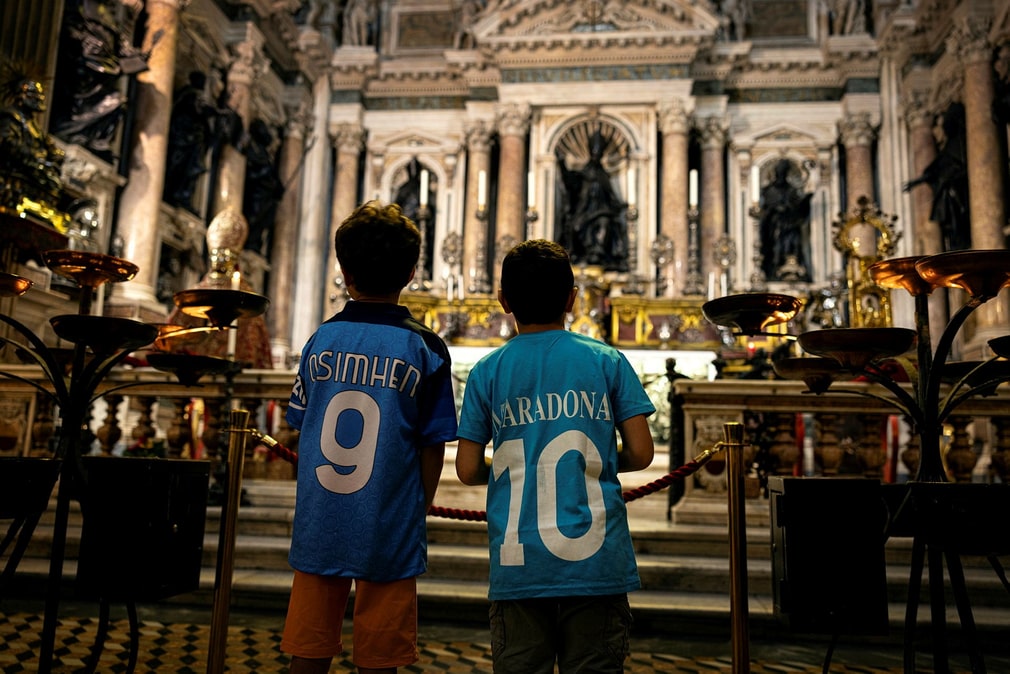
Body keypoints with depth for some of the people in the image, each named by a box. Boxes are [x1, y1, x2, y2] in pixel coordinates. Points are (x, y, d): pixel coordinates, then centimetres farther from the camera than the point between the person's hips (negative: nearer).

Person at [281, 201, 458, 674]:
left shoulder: (320, 340, 0)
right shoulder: (425, 349, -8)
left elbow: (301, 431, 7)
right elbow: (432, 447, -5)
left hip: (317, 530, 3)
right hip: (389, 536, -2)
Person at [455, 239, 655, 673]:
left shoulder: (487, 372, 1)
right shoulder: (607, 361, 0)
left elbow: (468, 470, 0)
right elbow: (640, 453, -2)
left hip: (518, 566, 1)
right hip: (596, 562, 0)